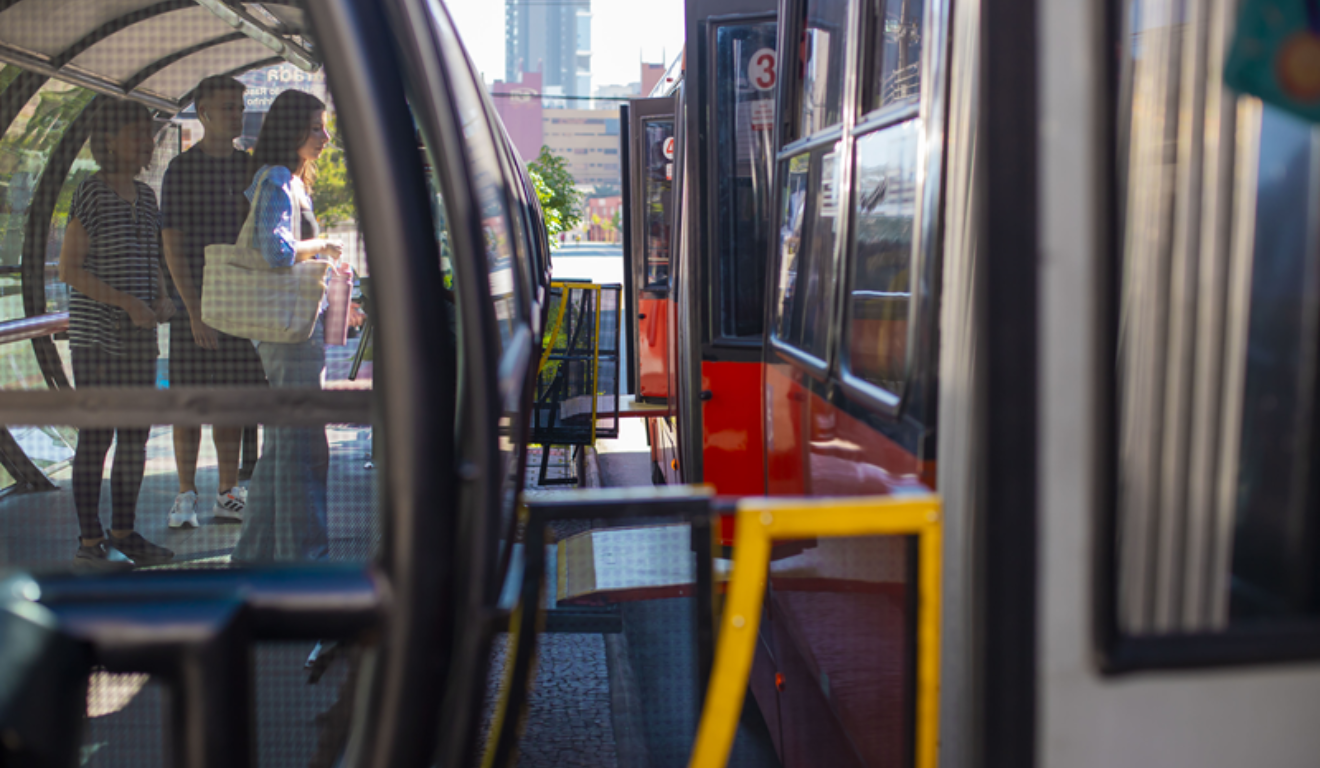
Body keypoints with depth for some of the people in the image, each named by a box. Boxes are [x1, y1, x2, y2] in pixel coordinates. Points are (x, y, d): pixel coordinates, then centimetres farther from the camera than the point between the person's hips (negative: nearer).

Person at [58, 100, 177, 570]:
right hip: (96, 335, -7)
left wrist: (162, 299, 1)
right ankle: (89, 543, 6)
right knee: (96, 437, -3)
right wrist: (126, 302, -19)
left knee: (135, 437, 10)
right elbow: (69, 269, -12)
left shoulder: (146, 197, 12)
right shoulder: (90, 194, -8)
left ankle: (124, 533, 21)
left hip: (139, 337, 7)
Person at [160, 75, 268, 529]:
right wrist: (195, 311, -14)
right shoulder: (181, 171, -3)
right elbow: (172, 247, -7)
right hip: (195, 304, -4)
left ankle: (228, 494, 15)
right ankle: (186, 496, 11)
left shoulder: (250, 168, 11)